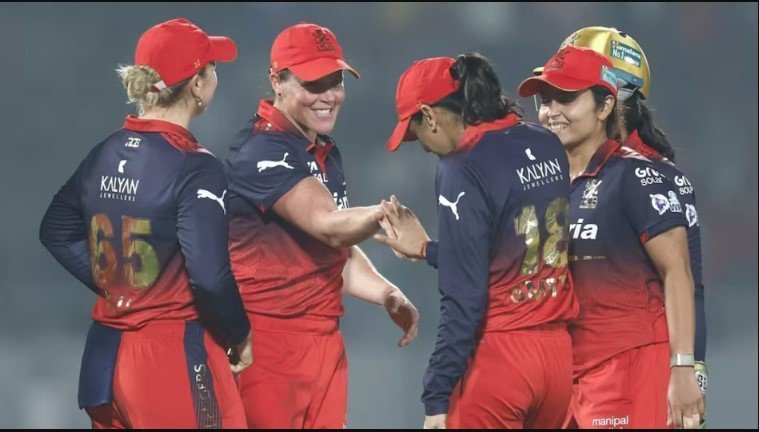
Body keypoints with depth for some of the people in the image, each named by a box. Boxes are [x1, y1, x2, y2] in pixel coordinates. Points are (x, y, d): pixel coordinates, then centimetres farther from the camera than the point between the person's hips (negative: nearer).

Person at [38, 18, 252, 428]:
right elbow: (209, 275, -21)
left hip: (105, 358, 7)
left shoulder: (105, 153, 6)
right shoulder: (195, 167, -16)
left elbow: (56, 233, 17)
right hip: (175, 360, -7)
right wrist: (239, 336, -5)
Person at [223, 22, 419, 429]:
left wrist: (387, 295, 5)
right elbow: (327, 225, -26)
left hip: (324, 341, 9)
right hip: (266, 340, -9)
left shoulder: (327, 154, 16)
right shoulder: (262, 151, -14)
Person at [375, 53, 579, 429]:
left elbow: (463, 300, -15)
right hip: (558, 355, 7)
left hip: (498, 358, -7)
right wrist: (426, 250, 26)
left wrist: (437, 399, -11)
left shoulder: (462, 169, -13)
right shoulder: (547, 147, 8)